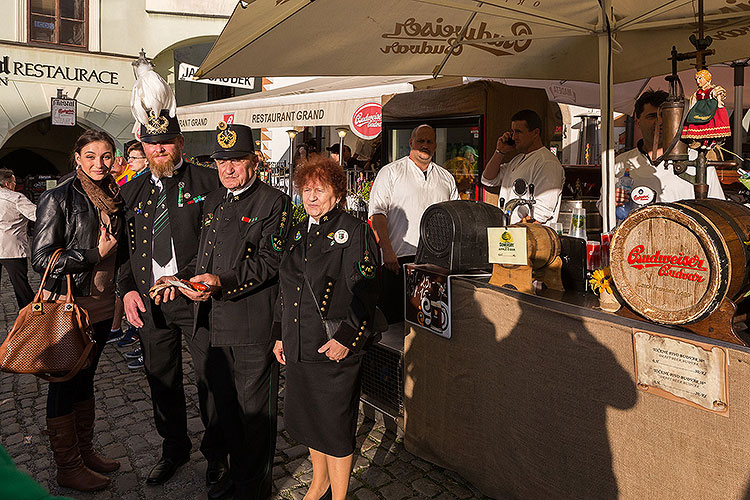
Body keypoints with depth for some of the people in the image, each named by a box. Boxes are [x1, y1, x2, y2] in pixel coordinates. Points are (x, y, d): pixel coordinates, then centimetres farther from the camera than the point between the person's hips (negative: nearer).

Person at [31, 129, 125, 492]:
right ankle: (68, 468, 21)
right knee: (64, 384, 7)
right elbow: (41, 258, -14)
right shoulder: (58, 198, -11)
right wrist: (95, 253, -17)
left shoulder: (114, 198, 7)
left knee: (85, 378, 18)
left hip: (102, 305, 6)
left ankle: (85, 451, 33)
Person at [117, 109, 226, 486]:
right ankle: (174, 449, 40)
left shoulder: (208, 182, -4)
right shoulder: (131, 191, 12)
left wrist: (184, 278, -16)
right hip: (148, 301, 5)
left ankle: (216, 454, 28)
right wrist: (127, 288, 1)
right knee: (161, 381, 18)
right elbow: (125, 247, 15)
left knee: (210, 380, 5)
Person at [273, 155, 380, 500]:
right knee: (307, 419, 20)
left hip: (334, 348, -7)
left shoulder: (354, 231, -9)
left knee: (335, 427, 6)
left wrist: (346, 338, -18)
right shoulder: (298, 233, 12)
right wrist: (279, 334, 15)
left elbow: (365, 293, -13)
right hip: (297, 345, 7)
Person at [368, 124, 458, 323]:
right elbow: (377, 213, -4)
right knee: (393, 316, 1)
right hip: (399, 257, -3)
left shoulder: (446, 178, 16)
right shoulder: (390, 172, 4)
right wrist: (387, 251, -14)